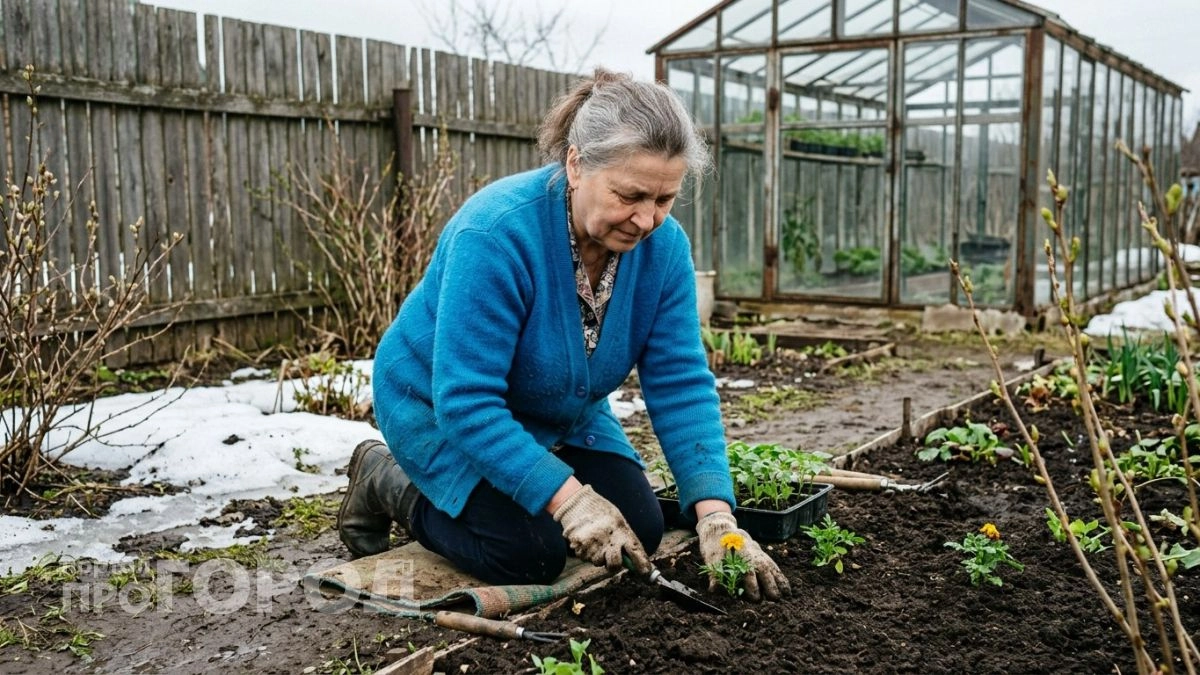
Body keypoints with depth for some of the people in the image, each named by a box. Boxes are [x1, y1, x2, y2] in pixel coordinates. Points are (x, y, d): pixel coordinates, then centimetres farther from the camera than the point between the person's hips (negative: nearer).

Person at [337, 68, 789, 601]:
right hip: (439, 405, -6)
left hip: (561, 416, 6)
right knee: (531, 553, -21)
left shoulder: (662, 246, -17)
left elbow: (681, 385, -19)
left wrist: (716, 516, -30)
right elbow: (466, 401, -36)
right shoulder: (497, 234, -36)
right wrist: (570, 499, -41)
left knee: (640, 534, -4)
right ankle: (387, 481, 5)